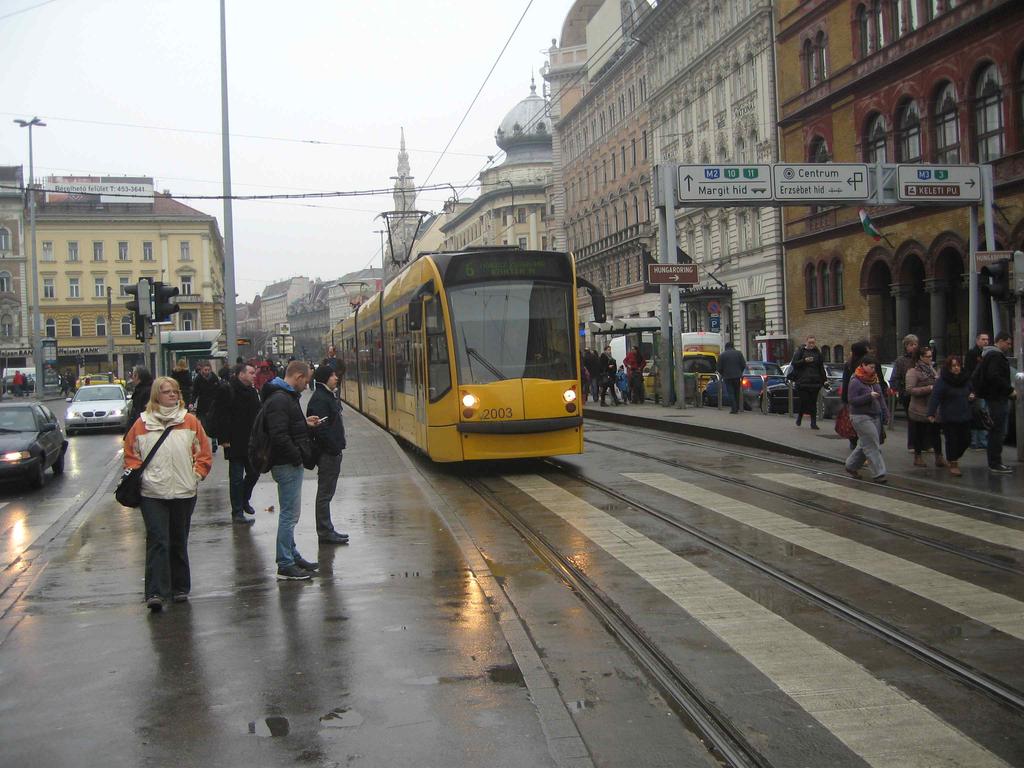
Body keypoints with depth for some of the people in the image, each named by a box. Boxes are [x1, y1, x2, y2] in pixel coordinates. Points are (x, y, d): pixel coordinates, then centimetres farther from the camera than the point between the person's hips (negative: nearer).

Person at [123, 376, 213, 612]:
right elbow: (131, 454, 9)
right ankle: (156, 593, -12)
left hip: (184, 492, 2)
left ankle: (180, 588, 25)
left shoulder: (190, 421, 5)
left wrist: (196, 475, -3)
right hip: (152, 493, -2)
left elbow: (204, 453, 8)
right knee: (157, 541, -10)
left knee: (179, 542, 13)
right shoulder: (142, 423, 3)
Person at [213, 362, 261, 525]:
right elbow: (219, 417, -15)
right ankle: (237, 513, 5)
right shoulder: (227, 391, -12)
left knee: (254, 473, 14)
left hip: (251, 443, 7)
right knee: (236, 478, -1)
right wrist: (223, 439, -18)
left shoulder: (253, 391, 12)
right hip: (235, 443, -7)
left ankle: (244, 500, 38)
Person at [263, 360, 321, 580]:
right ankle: (285, 565, 1)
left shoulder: (285, 397, 15)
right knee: (289, 514, -5)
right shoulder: (280, 399, -19)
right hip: (287, 465, -11)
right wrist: (298, 457, -19)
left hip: (290, 463, 11)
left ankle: (292, 556, 29)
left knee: (290, 513, 18)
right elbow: (279, 435, -27)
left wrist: (304, 423, 12)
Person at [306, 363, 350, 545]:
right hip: (327, 453, -10)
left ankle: (327, 530, 21)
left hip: (332, 451, 10)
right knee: (325, 493, -3)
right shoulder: (319, 399, -17)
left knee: (327, 491, 14)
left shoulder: (328, 396, 15)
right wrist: (334, 448, -19)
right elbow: (321, 428, -23)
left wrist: (337, 447, 15)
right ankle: (324, 533, 3)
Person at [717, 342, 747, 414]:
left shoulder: (722, 355, -3)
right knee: (737, 392, 14)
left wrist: (722, 374, 17)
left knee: (731, 393, 1)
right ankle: (737, 408, 17)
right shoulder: (738, 353, 2)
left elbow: (719, 368, -2)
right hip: (737, 376, 2)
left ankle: (734, 409, -7)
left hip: (727, 376, -2)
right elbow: (743, 365, 2)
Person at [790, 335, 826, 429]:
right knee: (804, 400, -6)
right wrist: (804, 360, -17)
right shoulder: (800, 351, 3)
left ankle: (813, 423, 4)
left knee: (813, 402, 1)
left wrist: (824, 379, 11)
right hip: (803, 381, -3)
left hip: (815, 381, 3)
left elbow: (821, 367, 16)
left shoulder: (817, 352, 13)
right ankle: (799, 416, 21)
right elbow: (794, 363, -3)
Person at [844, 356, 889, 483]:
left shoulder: (874, 379, 13)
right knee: (872, 446, -10)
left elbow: (881, 397, 19)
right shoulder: (855, 381, -11)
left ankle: (851, 466, 27)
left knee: (865, 445, 11)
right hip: (861, 417, -8)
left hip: (875, 417, 8)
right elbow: (851, 400, -16)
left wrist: (885, 414, 12)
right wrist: (869, 396, -24)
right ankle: (879, 473, -9)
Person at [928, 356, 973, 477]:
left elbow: (971, 390, 25)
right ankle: (953, 464, 11)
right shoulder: (942, 380, -11)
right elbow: (934, 397, -17)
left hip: (964, 416, 6)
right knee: (952, 440, -1)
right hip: (949, 417, -6)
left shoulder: (965, 378, 9)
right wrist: (931, 413, -26)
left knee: (965, 439, 8)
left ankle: (953, 458, 31)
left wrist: (972, 395, 1)